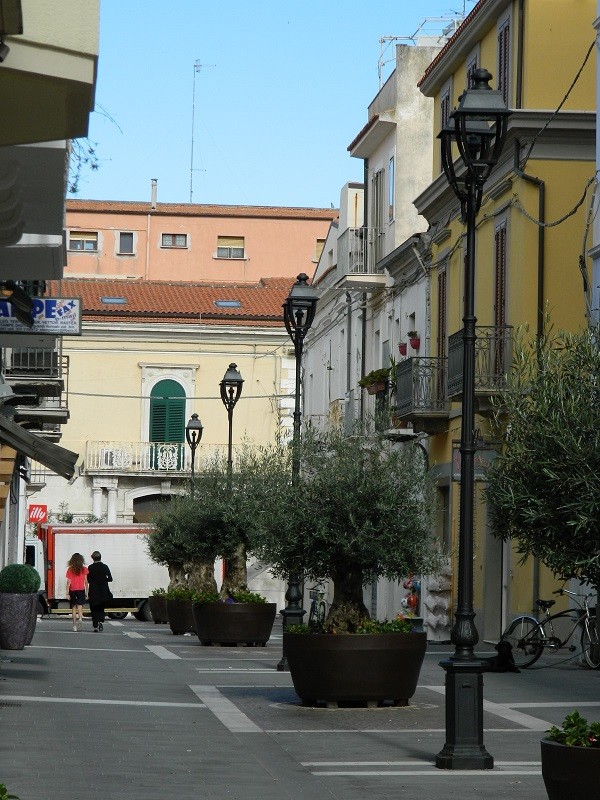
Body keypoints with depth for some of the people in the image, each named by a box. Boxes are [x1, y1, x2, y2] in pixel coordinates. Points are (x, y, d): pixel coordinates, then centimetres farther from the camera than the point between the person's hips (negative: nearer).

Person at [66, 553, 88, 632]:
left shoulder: (70, 570, -3)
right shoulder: (84, 569, -1)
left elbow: (68, 582, -5)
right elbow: (86, 581, 1)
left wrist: (67, 593, -3)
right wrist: (87, 591, 8)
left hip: (72, 590, 0)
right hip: (81, 590, 0)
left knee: (73, 607, 10)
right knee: (80, 606, -3)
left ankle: (74, 624, 11)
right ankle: (80, 618, -32)